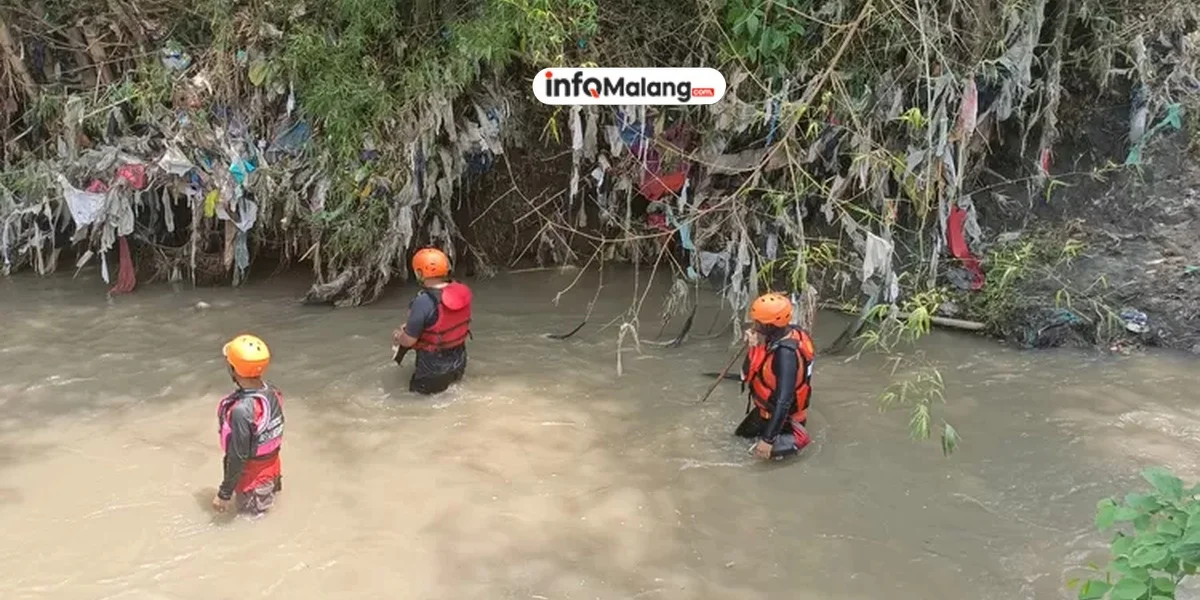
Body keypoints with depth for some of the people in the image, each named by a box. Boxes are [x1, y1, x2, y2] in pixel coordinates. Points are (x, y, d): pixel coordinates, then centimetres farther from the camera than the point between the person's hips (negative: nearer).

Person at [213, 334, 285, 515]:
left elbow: (238, 457, -27)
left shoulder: (241, 410, -35)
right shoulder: (272, 393, -11)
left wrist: (225, 493, -15)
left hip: (252, 477, -7)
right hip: (272, 468, 7)